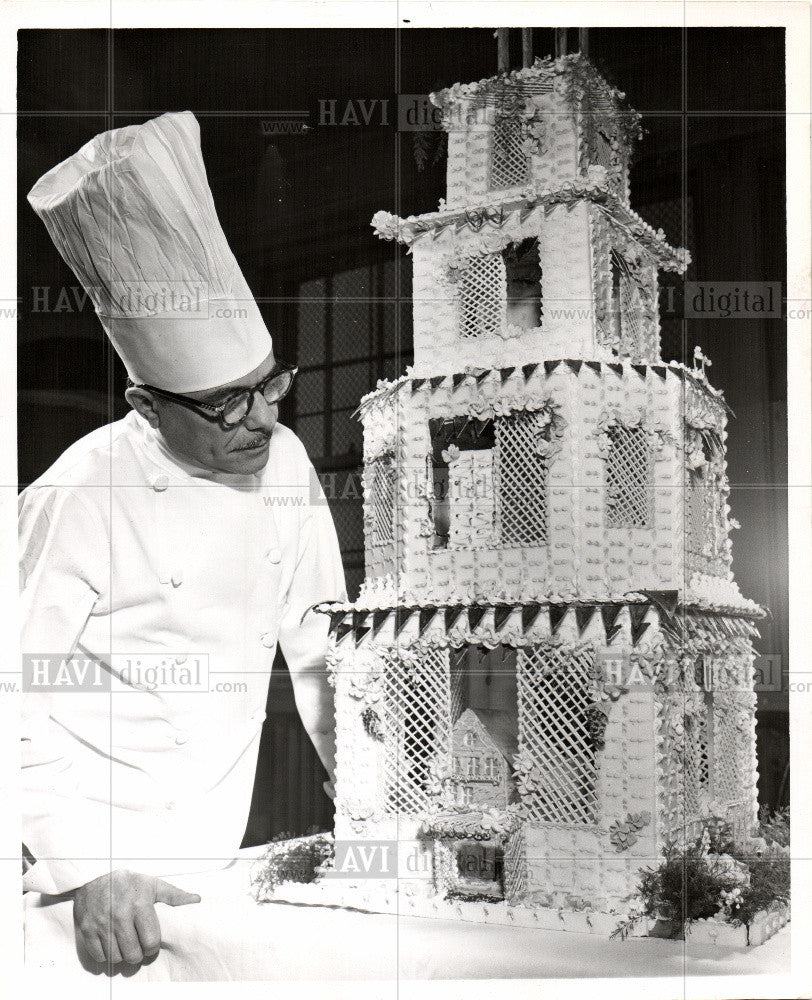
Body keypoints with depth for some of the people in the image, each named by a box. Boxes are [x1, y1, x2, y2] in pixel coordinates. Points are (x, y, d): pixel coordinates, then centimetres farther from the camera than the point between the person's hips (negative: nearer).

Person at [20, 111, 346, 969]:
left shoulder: (284, 461, -2)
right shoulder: (76, 502, -18)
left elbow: (320, 648, 6)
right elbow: (20, 705, -16)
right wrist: (90, 874, -22)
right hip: (96, 874, -4)